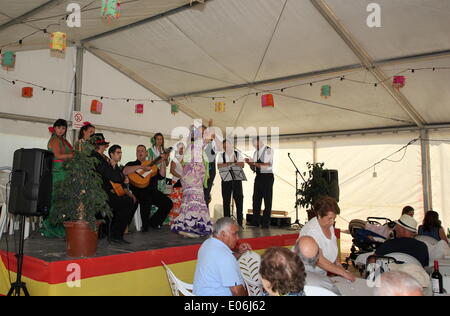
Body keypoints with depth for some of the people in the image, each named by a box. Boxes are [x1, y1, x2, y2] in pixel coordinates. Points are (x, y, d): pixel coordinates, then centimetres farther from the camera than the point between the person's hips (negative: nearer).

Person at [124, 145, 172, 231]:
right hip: (139, 191, -5)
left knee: (168, 203, -13)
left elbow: (161, 176, 11)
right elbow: (125, 171, -12)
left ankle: (154, 222, 6)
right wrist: (141, 167, -16)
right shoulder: (132, 164, 12)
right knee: (146, 201, -36)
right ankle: (145, 225, -12)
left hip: (153, 190, 5)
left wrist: (163, 162, 5)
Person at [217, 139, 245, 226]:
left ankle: (240, 220, 5)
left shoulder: (237, 154, 8)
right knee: (226, 199, 2)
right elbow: (219, 166, -6)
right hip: (225, 179, 1)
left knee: (239, 198, -2)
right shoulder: (221, 155, 9)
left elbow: (242, 164, -5)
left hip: (237, 178, -1)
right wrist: (230, 163, -17)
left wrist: (228, 164, -18)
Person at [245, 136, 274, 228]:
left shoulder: (269, 150, -6)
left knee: (267, 199, -1)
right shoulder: (256, 153, 14)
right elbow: (254, 169, 15)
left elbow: (268, 165, -18)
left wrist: (254, 163, -18)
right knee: (256, 198, 6)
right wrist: (250, 163, -5)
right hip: (258, 176, 7)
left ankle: (266, 222, 6)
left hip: (267, 177, -7)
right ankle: (255, 221, 14)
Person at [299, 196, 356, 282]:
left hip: (321, 273, 7)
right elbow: (319, 260, -28)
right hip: (305, 274, -7)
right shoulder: (311, 230, -24)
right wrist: (344, 273, -26)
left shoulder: (329, 225, 1)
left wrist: (337, 262, 7)